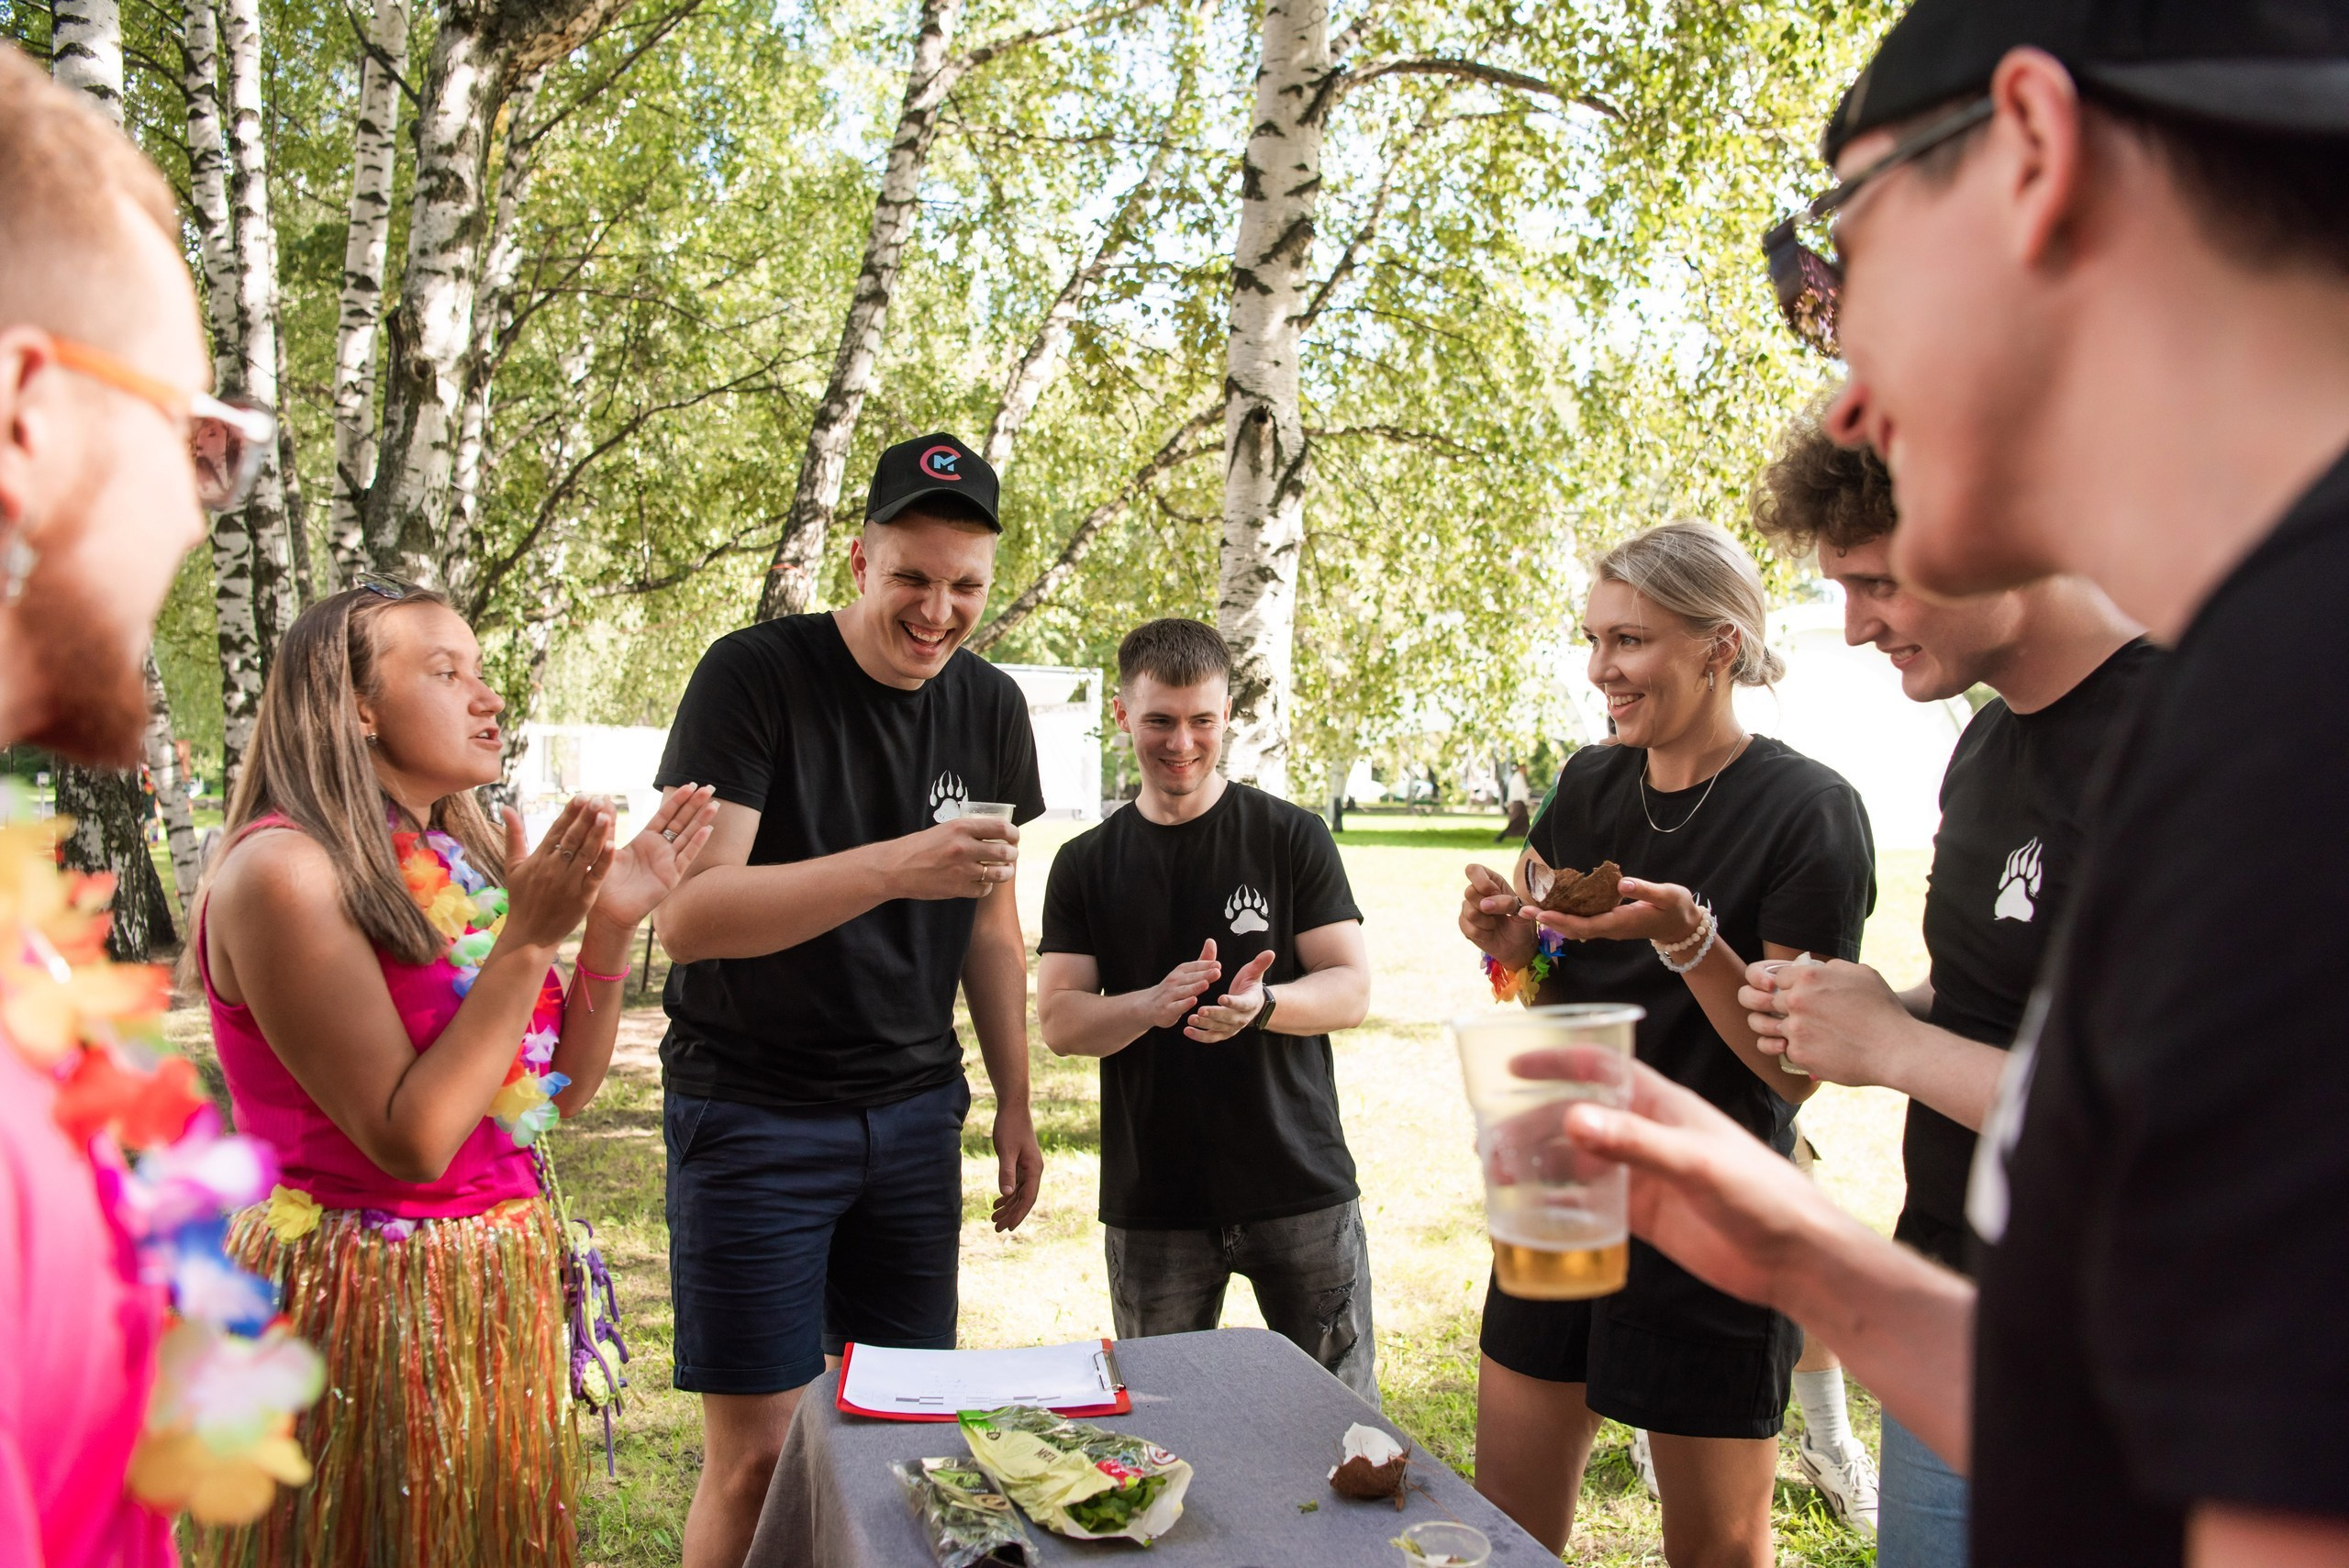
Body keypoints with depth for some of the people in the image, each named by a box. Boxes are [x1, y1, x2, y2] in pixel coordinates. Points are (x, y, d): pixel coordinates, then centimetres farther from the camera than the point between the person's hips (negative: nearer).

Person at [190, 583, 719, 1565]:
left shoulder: (458, 861, 5)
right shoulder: (284, 870, -17)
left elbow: (557, 1091, 8)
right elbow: (410, 1140, -22)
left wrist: (611, 926, -5)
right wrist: (529, 937, -25)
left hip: (501, 1287, 8)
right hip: (370, 1307, -7)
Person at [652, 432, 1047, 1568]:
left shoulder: (991, 708, 6)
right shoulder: (755, 676, -13)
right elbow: (684, 915, -22)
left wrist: (1016, 1106, 13)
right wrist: (892, 867, -34)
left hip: (914, 1111, 5)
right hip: (755, 1113, -5)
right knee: (755, 1455, -1)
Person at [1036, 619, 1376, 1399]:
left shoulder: (1291, 837, 0)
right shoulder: (1086, 865, 6)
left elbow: (1352, 989, -2)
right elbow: (1058, 1021, 1)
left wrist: (1261, 1004, -23)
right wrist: (1154, 1004, -19)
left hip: (1302, 1192, -1)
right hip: (1150, 1207, 2)